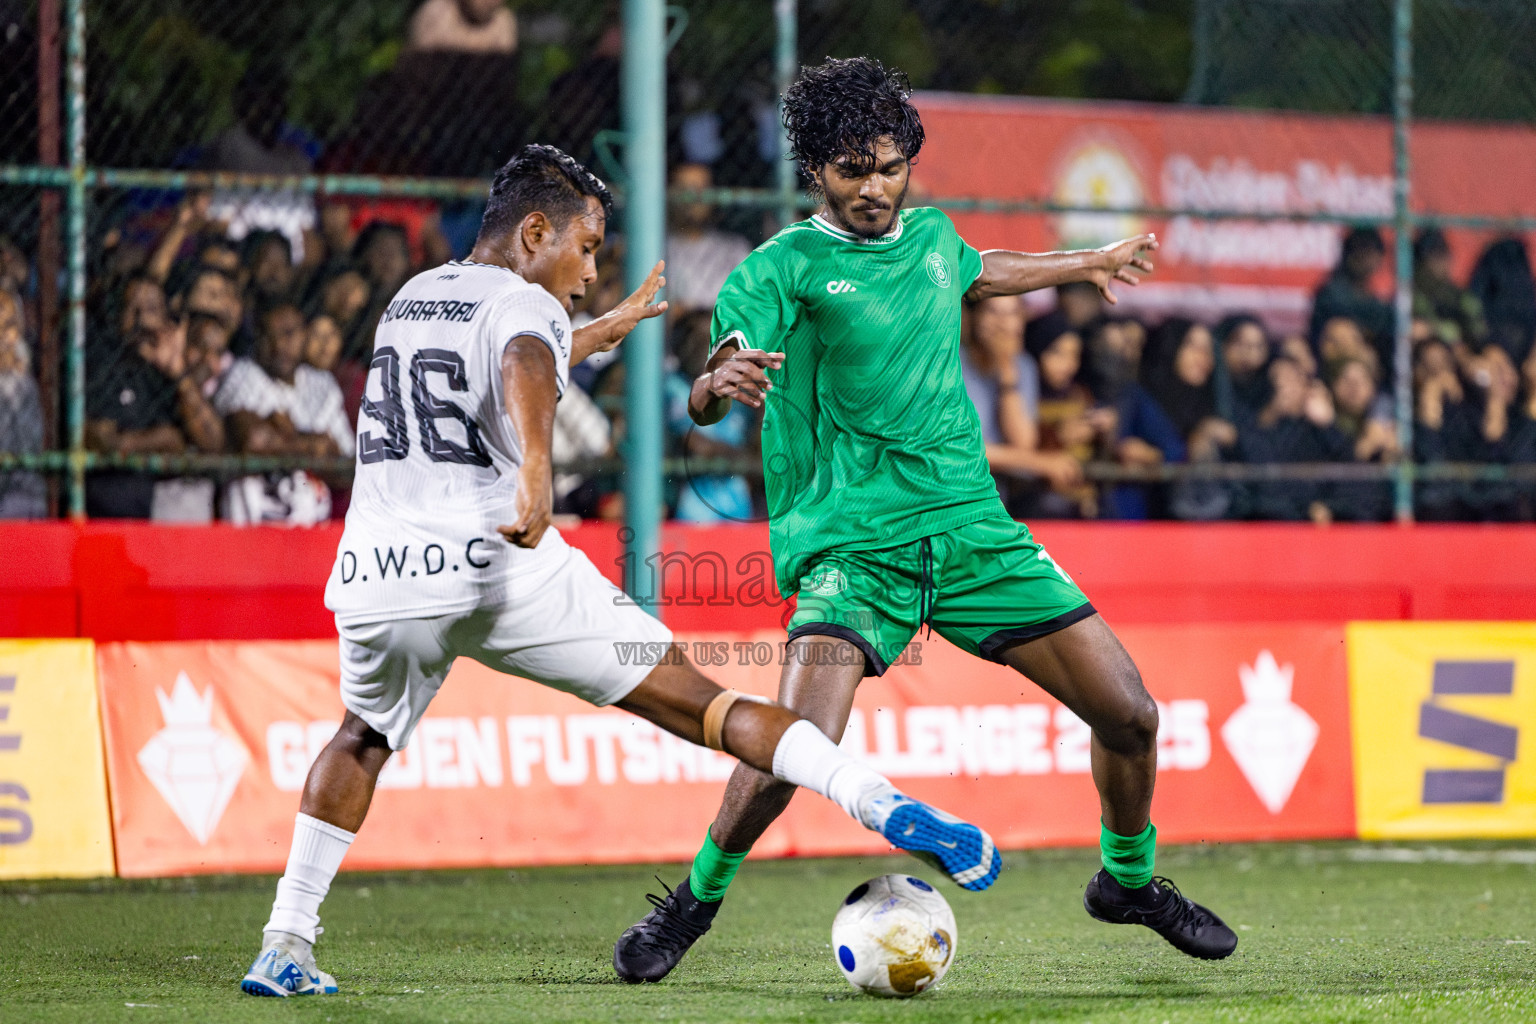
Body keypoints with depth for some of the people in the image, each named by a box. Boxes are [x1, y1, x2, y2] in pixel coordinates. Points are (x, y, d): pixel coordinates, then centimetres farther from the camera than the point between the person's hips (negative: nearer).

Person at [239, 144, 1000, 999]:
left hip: (378, 575, 6)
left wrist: (607, 330, 55)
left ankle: (285, 945, 22)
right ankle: (884, 805, -17)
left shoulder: (412, 298, 24)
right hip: (500, 568, -6)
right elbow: (524, 370, -25)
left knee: (364, 738, 32)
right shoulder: (525, 304, 1)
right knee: (695, 700, -4)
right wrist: (536, 472, -43)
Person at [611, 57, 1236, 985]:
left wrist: (1085, 265, 49)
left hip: (971, 525, 5)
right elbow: (706, 396, -20)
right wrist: (721, 383, -43)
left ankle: (1130, 878, 29)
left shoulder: (931, 236, 10)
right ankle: (696, 900, -3)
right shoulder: (787, 266, -7)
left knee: (1130, 716, 2)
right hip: (854, 546, -5)